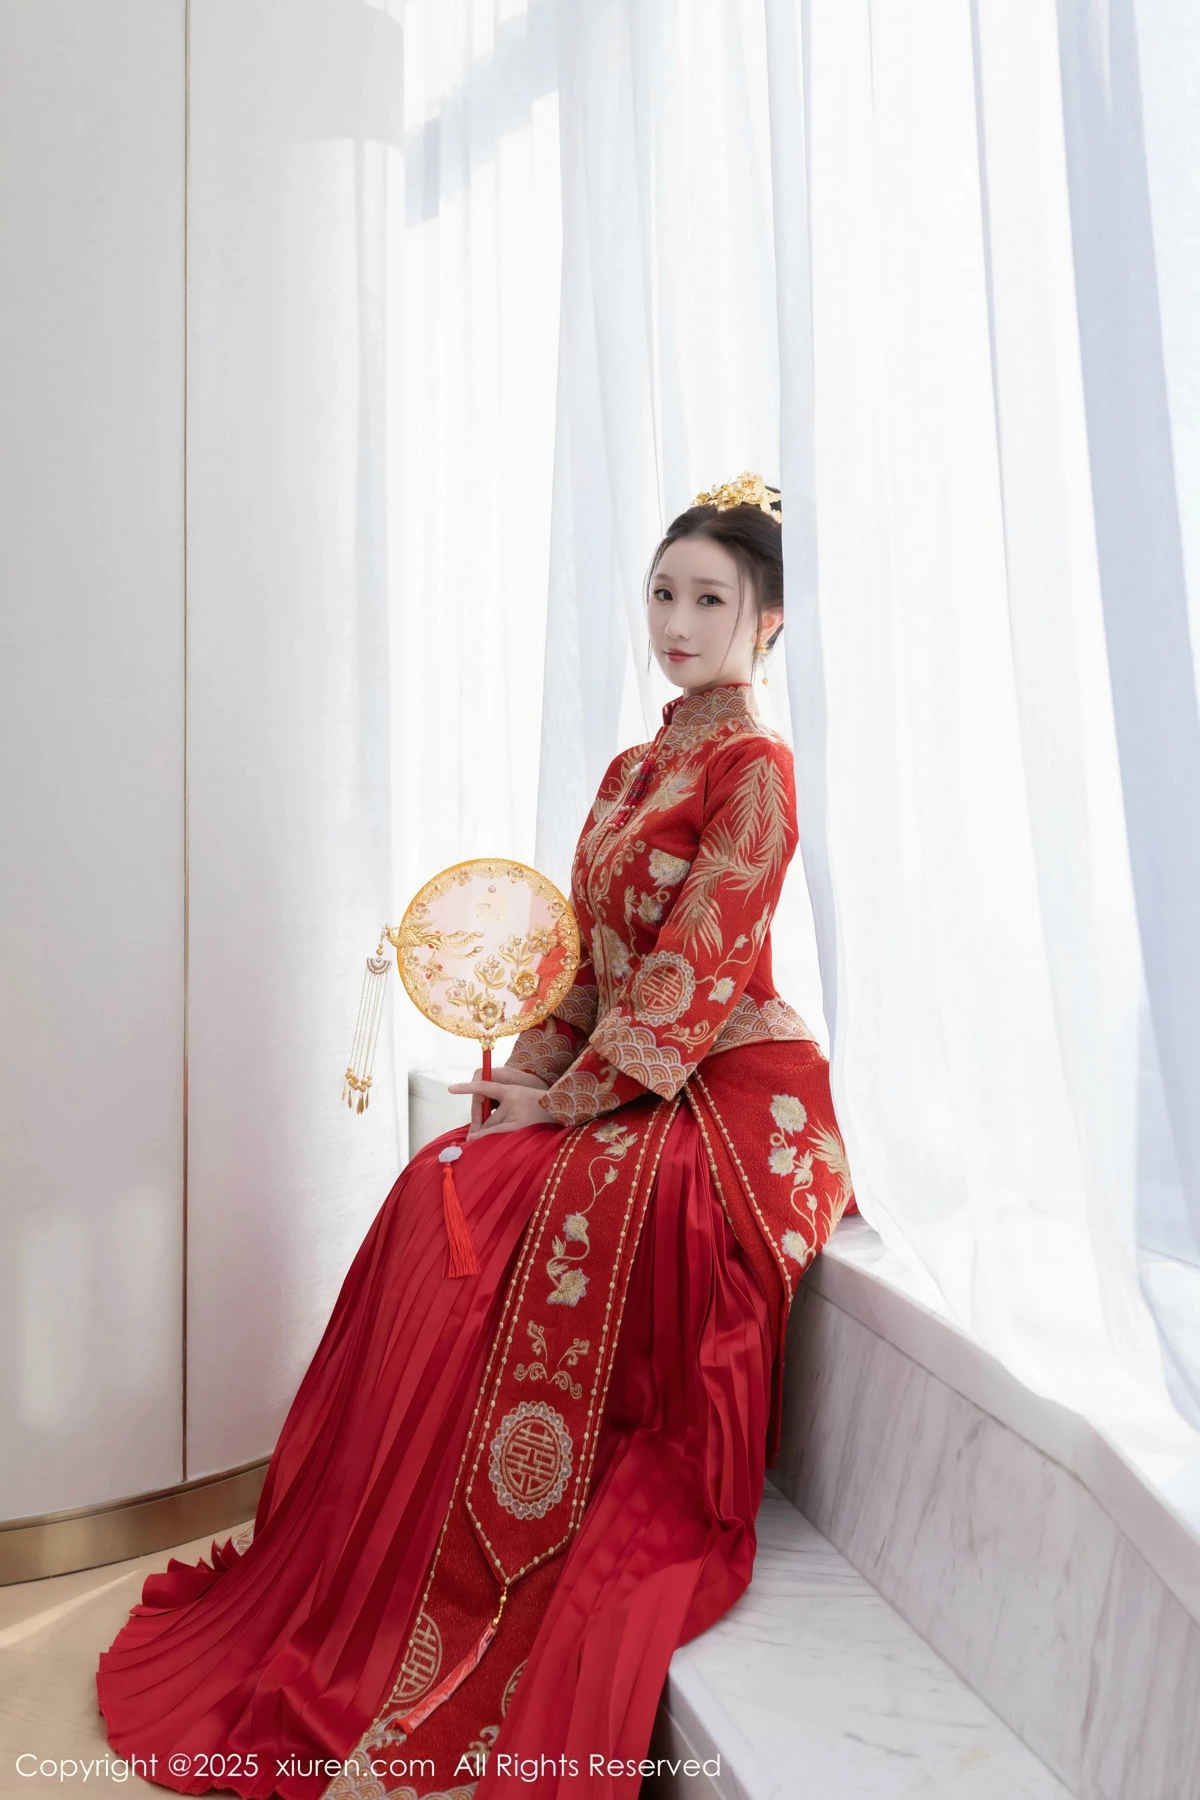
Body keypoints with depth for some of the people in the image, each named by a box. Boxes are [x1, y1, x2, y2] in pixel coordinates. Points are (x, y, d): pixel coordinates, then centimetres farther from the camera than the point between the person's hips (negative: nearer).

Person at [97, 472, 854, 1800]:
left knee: (544, 1222, -27)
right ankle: (365, 1584, 4)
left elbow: (692, 976, -17)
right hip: (614, 1084, 7)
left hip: (732, 1097, -7)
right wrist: (532, 1070, -1)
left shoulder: (756, 771, -9)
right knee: (445, 1199, -11)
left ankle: (455, 1655, -8)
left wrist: (563, 1097, -14)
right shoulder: (636, 767, 15)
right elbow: (590, 952, 12)